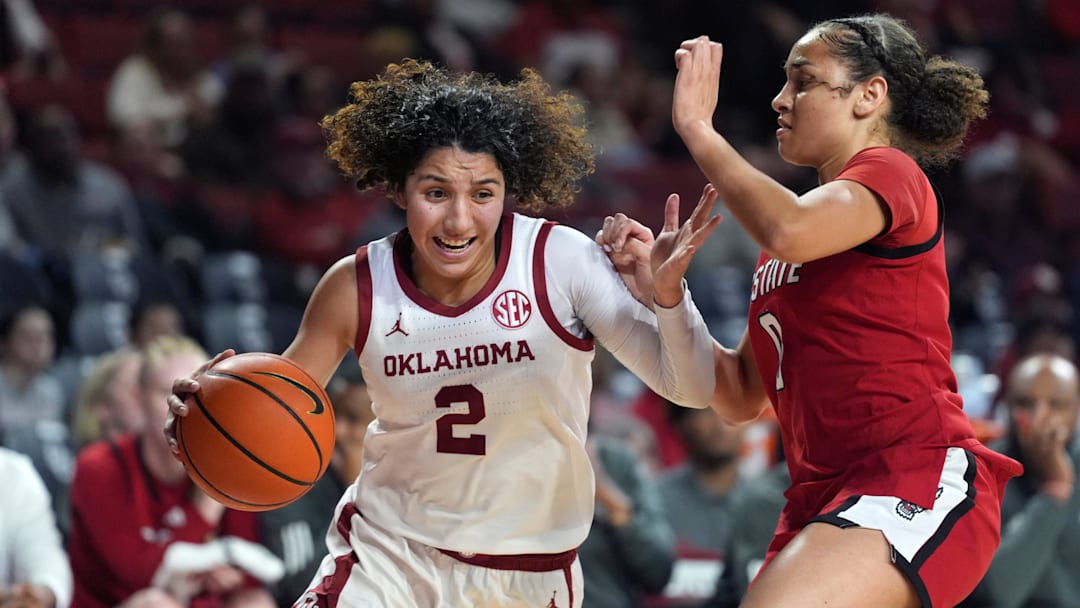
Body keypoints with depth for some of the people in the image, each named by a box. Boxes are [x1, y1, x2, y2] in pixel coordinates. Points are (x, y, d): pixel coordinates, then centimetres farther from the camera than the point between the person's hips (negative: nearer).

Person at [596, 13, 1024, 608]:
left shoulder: (891, 174, -1)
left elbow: (789, 231, -24)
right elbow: (741, 397, 25)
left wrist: (696, 127, -11)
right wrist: (656, 285, 14)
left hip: (917, 482, -9)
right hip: (824, 497, 9)